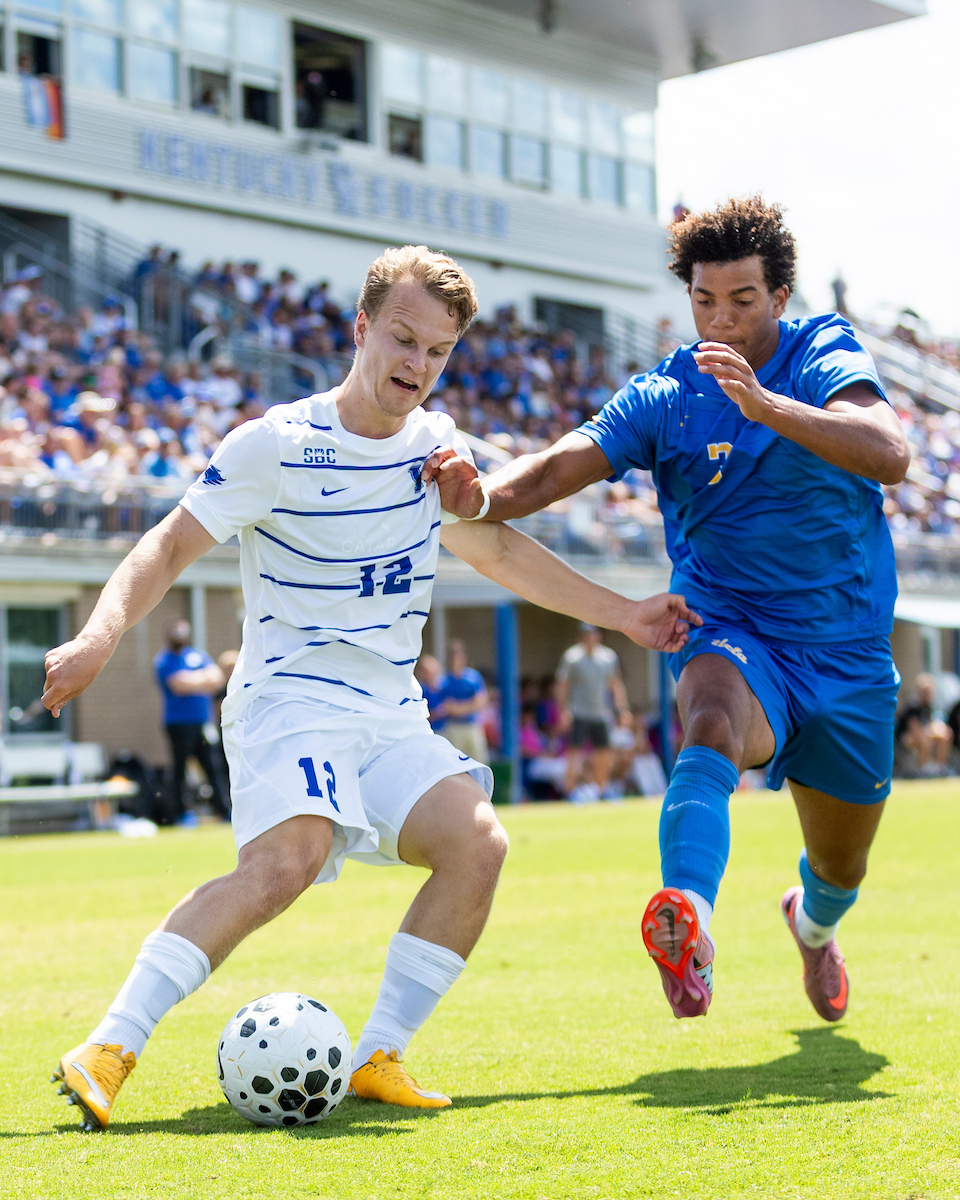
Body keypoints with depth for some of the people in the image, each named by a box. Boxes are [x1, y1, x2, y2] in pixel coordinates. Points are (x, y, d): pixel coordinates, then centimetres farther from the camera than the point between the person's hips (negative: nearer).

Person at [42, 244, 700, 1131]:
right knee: (287, 860, -32)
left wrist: (624, 615, 27)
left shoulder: (434, 443, 12)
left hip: (393, 714, 6)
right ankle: (108, 1049, -27)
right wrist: (101, 634, -23)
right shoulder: (278, 445, -7)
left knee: (478, 842, -18)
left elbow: (495, 549, 28)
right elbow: (172, 545, -5)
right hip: (290, 694, -6)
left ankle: (379, 1057, -9)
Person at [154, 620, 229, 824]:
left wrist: (193, 680, -11)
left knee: (212, 767, 4)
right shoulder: (164, 660, -2)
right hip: (179, 722, -5)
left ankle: (223, 810, 4)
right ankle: (179, 813, 2)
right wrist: (204, 679, -2)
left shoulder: (198, 655, 16)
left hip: (202, 722, 5)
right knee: (180, 769, -3)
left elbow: (217, 678, 4)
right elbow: (179, 685, -17)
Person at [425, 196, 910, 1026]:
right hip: (732, 632, -1)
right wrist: (486, 498, -40)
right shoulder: (665, 396, -5)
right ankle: (688, 921, -60)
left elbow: (890, 457, -27)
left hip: (849, 652, 2)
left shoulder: (827, 358, -8)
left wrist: (767, 405, -40)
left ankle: (811, 922, 53)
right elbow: (564, 465, -17)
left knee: (841, 866, 16)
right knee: (712, 729, -39)